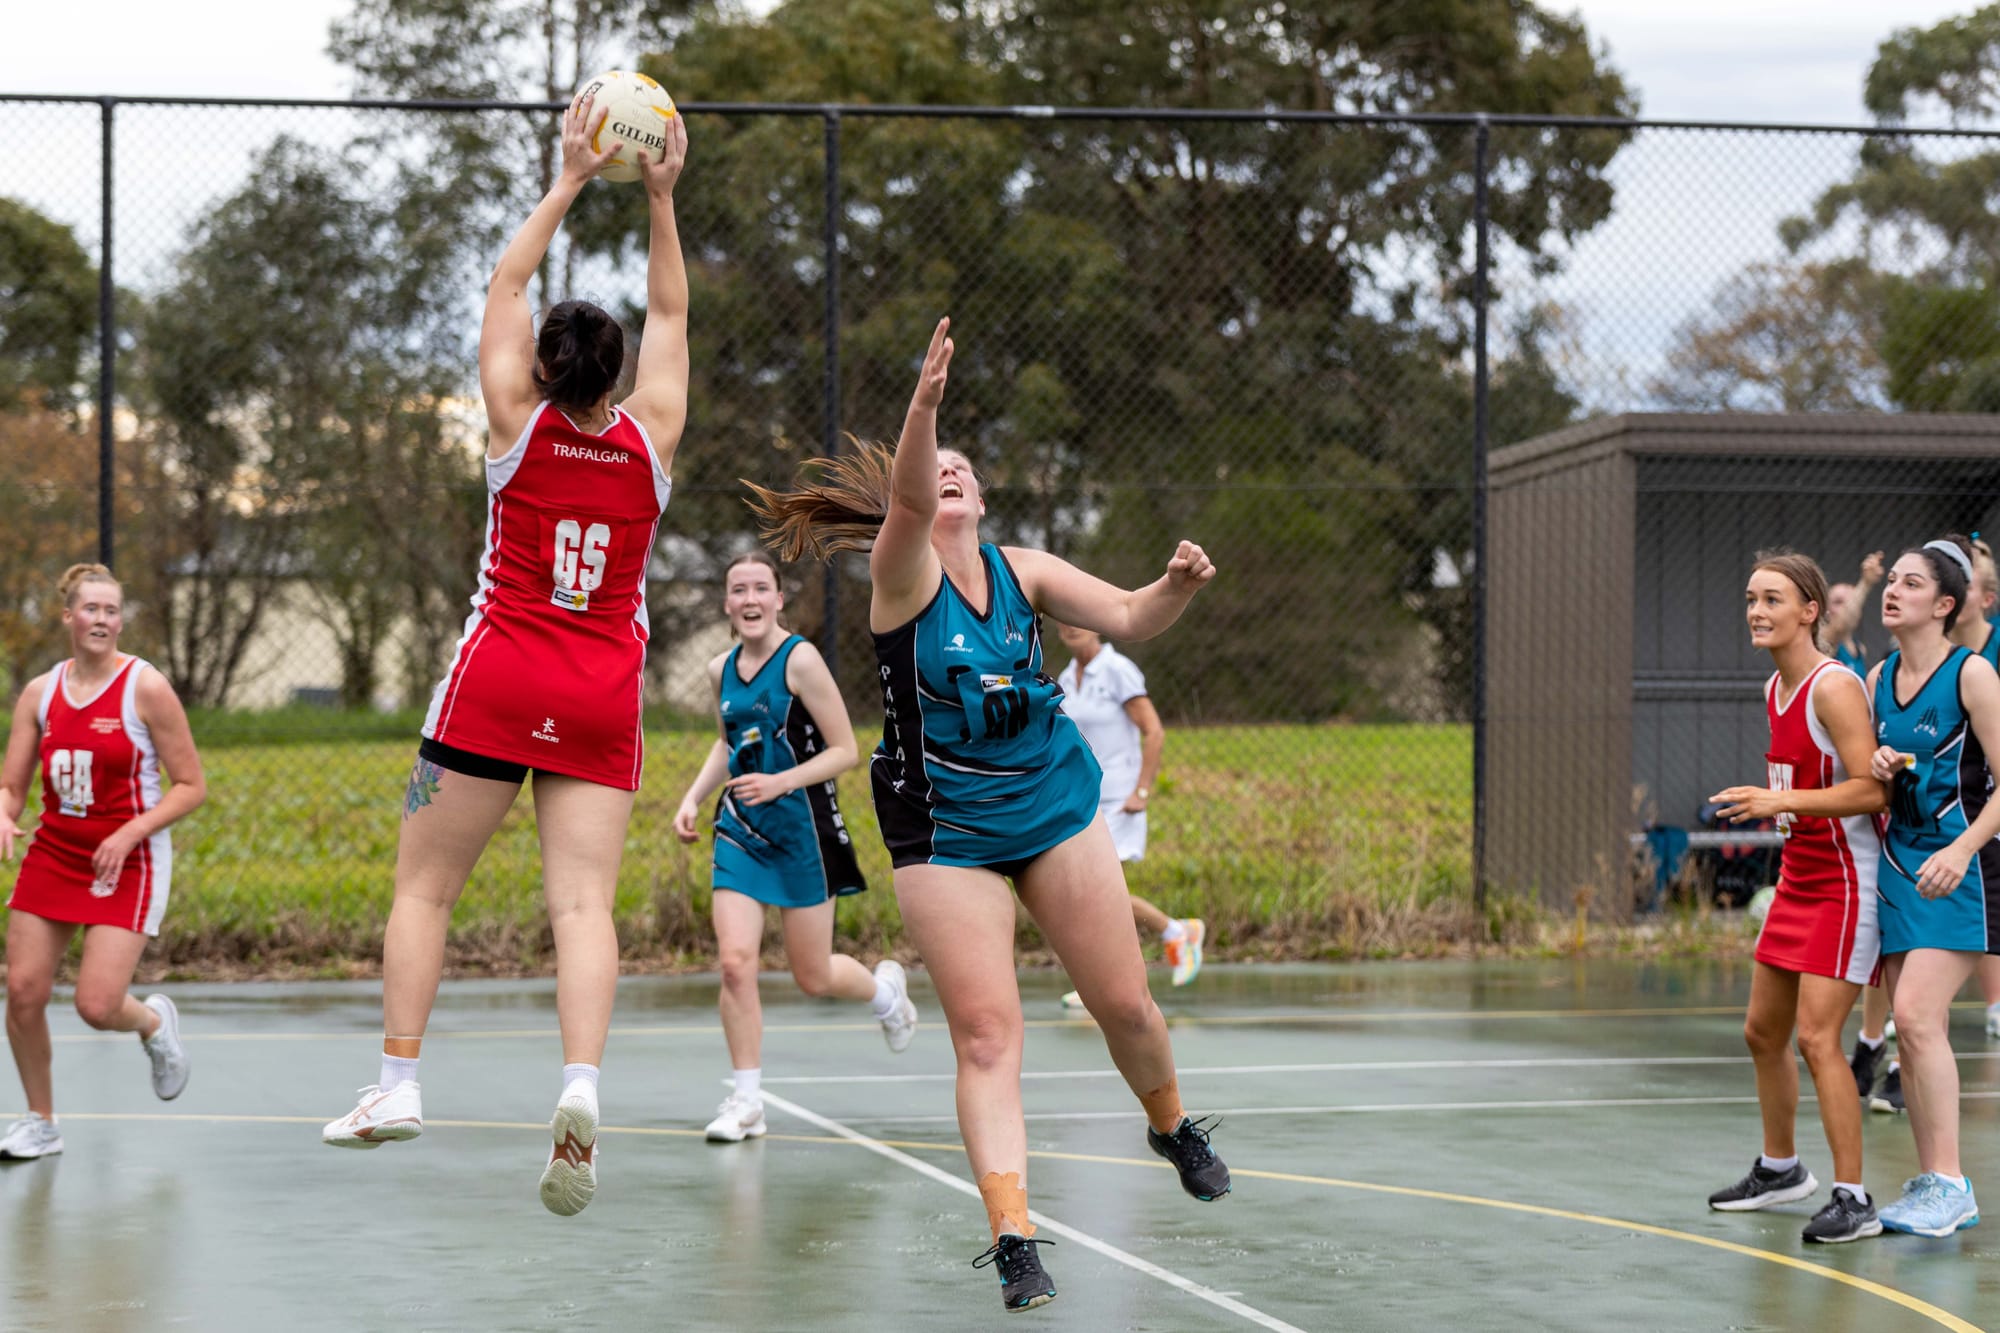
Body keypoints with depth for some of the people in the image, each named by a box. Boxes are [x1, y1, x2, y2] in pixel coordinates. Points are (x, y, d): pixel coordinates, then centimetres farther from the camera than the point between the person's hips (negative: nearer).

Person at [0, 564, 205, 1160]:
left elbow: (191, 787, -8)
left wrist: (130, 832, -19)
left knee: (97, 1006, -14)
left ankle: (154, 1022, 23)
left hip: (126, 863, -4)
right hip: (52, 855, 4)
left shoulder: (145, 688, -10)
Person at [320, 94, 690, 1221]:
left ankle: (397, 1084, 3)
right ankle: (582, 1085, -27)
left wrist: (571, 181, 10)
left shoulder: (518, 425, -4)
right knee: (583, 904, -7)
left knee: (425, 887, 8)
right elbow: (671, 316, 15)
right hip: (604, 701, 2)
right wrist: (661, 198, 14)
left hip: (499, 682, -2)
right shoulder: (650, 441, 1)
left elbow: (508, 289, 7)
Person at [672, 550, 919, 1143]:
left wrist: (780, 783, -23)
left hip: (801, 828, -4)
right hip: (740, 829, 4)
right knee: (735, 962, -12)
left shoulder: (800, 660, -13)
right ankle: (746, 1102, -2)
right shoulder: (722, 670, 5)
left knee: (813, 977, 6)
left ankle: (885, 987, 41)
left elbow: (846, 751, -12)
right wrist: (693, 797, 8)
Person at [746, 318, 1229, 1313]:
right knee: (985, 1034, -10)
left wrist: (1177, 587, -21)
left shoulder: (1021, 570, 2)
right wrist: (924, 404, -48)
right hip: (944, 835, -4)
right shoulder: (904, 572, -10)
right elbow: (907, 502, -30)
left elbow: (1127, 619, 1)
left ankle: (1173, 1128, 39)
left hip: (1056, 808, 4)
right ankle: (1013, 1240, -7)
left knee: (1124, 1004, 8)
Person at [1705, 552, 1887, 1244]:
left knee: (1816, 1037, -14)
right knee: (1763, 1032, 16)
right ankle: (1780, 1167, 35)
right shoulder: (1775, 688, 9)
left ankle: (1853, 1199, -9)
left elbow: (1873, 789, -25)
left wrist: (1780, 801, -28)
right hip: (1797, 879, 9)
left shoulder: (1834, 687, -18)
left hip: (1845, 885, -9)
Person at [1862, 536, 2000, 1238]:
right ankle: (1931, 1186, 11)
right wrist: (1879, 770, -2)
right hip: (1898, 863, 7)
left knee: (1917, 1014, -18)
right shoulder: (1878, 679, 10)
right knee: (1912, 1032, 5)